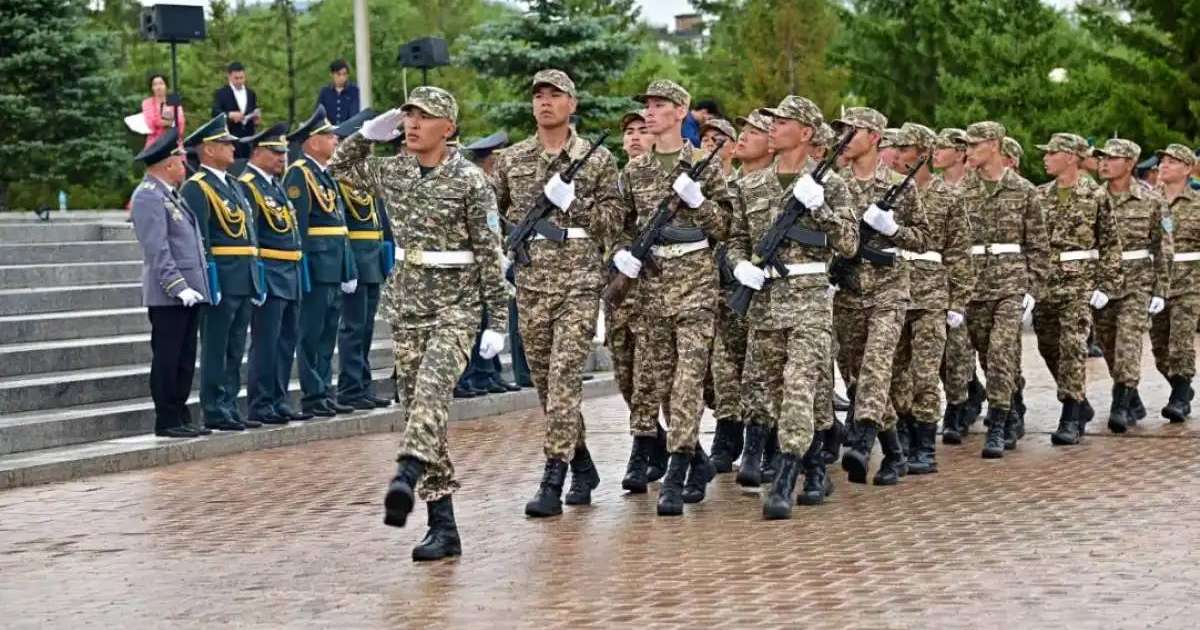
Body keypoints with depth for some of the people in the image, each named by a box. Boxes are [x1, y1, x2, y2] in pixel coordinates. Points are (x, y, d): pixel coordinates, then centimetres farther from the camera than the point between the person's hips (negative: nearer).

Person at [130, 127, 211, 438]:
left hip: (189, 291, 10)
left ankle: (181, 418, 17)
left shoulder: (172, 194, 18)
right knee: (166, 359, -3)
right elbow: (157, 249, -19)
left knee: (184, 360, 12)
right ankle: (167, 421, 2)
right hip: (167, 295, -10)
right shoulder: (148, 196, -13)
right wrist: (178, 287, -22)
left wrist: (199, 284, 17)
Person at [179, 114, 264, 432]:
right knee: (215, 351, -2)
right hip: (221, 282, -9)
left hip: (244, 282, 9)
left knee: (235, 352, 12)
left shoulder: (233, 185, 18)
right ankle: (215, 413, 1)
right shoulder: (196, 188, -10)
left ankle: (230, 408, 17)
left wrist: (256, 278, 17)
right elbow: (198, 239, -16)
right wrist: (209, 282, -21)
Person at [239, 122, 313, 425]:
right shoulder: (247, 186, -10)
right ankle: (260, 406, -1)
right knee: (266, 342, -5)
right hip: (269, 275, -9)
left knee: (287, 340, 12)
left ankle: (278, 402, 18)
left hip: (291, 276, 9)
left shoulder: (275, 184, 18)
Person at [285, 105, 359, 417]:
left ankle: (326, 393, 18)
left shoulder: (326, 174, 17)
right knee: (312, 335, -3)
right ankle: (312, 397, 1)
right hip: (316, 266, -9)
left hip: (334, 269, 9)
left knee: (328, 335, 12)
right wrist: (302, 269, -20)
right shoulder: (299, 174, -10)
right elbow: (297, 224, -16)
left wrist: (349, 270, 16)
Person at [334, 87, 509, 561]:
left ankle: (406, 478, -49)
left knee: (431, 389, -30)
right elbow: (339, 168, 24)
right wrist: (367, 134, 8)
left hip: (456, 308, -6)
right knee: (419, 406, 3)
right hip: (410, 308, 6)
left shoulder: (470, 180, -8)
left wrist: (497, 322, -9)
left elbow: (490, 254, -7)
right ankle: (443, 527, 6)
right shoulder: (392, 172, 8)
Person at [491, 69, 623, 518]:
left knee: (564, 378, -12)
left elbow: (614, 218, -1)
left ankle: (553, 481, -14)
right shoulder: (511, 159, 9)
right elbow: (491, 212, 19)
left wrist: (572, 202, -14)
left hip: (579, 282, -4)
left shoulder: (597, 160, 1)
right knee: (545, 380, 10)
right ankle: (581, 464, 26)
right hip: (530, 282, 4)